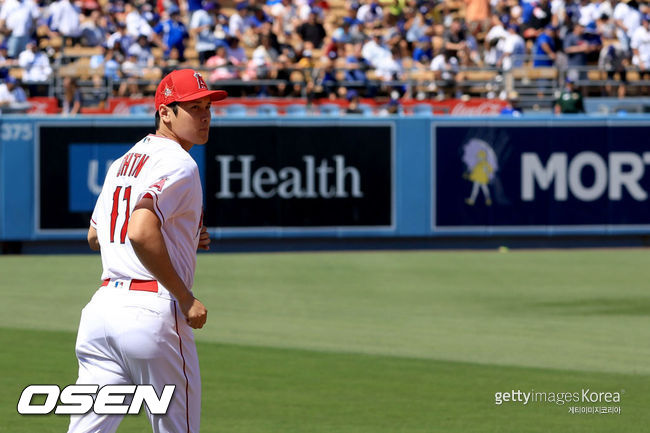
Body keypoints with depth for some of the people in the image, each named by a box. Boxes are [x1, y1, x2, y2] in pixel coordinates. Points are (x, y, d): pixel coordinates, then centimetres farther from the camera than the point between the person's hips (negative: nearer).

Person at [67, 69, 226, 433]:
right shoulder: (178, 165, -9)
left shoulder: (123, 163, 19)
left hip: (102, 304, 8)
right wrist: (186, 298, -16)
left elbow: (95, 236, 28)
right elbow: (141, 232, -24)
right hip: (152, 308, -8)